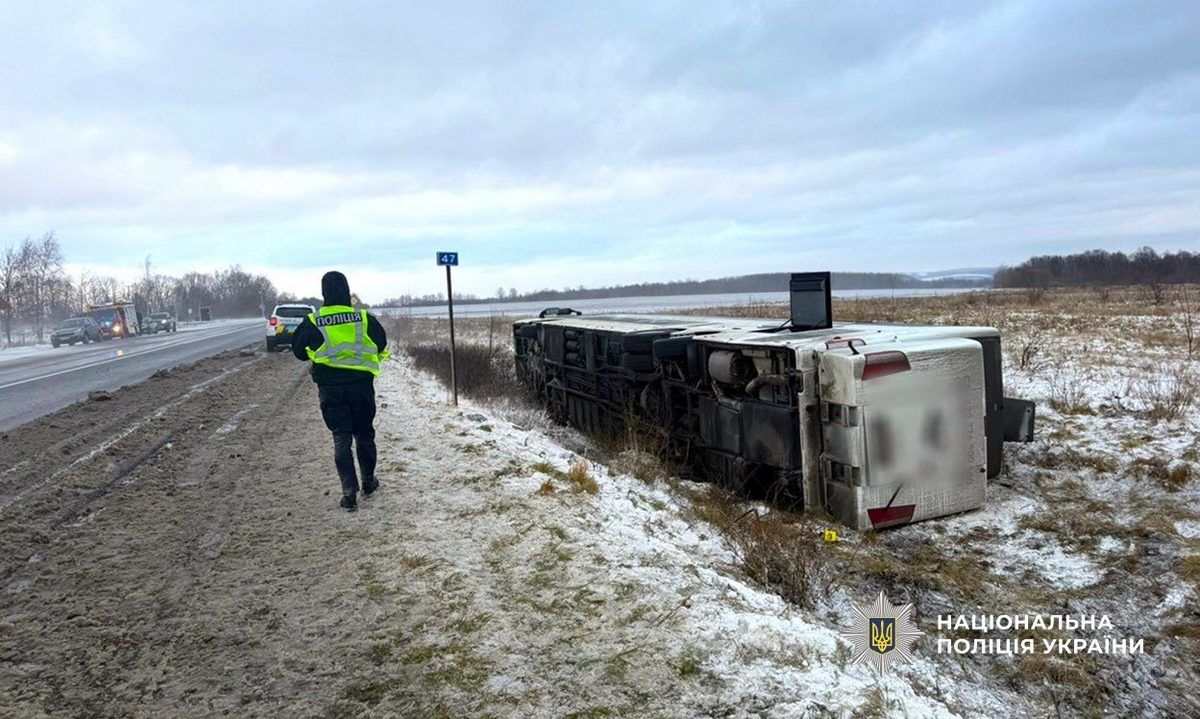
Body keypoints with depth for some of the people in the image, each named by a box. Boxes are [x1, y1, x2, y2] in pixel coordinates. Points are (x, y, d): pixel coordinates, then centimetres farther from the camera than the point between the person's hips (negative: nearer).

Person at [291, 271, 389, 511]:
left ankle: (349, 492, -5)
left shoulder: (313, 322, -6)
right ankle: (368, 482, 28)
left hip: (330, 389, 0)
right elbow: (381, 345, 5)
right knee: (364, 434, 16)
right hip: (361, 386, 1)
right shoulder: (364, 318, -6)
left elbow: (299, 351, 5)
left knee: (341, 439, 3)